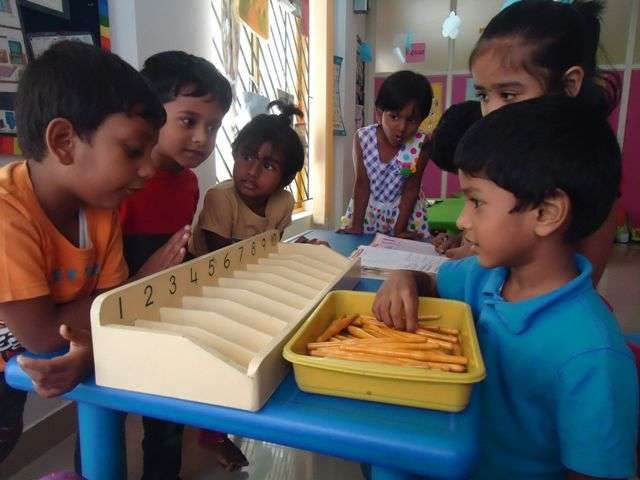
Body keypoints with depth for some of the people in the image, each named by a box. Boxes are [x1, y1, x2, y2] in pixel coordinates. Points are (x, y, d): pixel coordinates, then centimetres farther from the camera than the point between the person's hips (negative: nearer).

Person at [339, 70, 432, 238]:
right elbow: (361, 183, -14)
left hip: (404, 210, -1)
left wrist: (399, 229, -15)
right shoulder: (362, 138, -19)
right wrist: (356, 226, -15)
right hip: (367, 209, 1)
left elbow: (411, 188, -15)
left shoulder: (421, 144, -22)